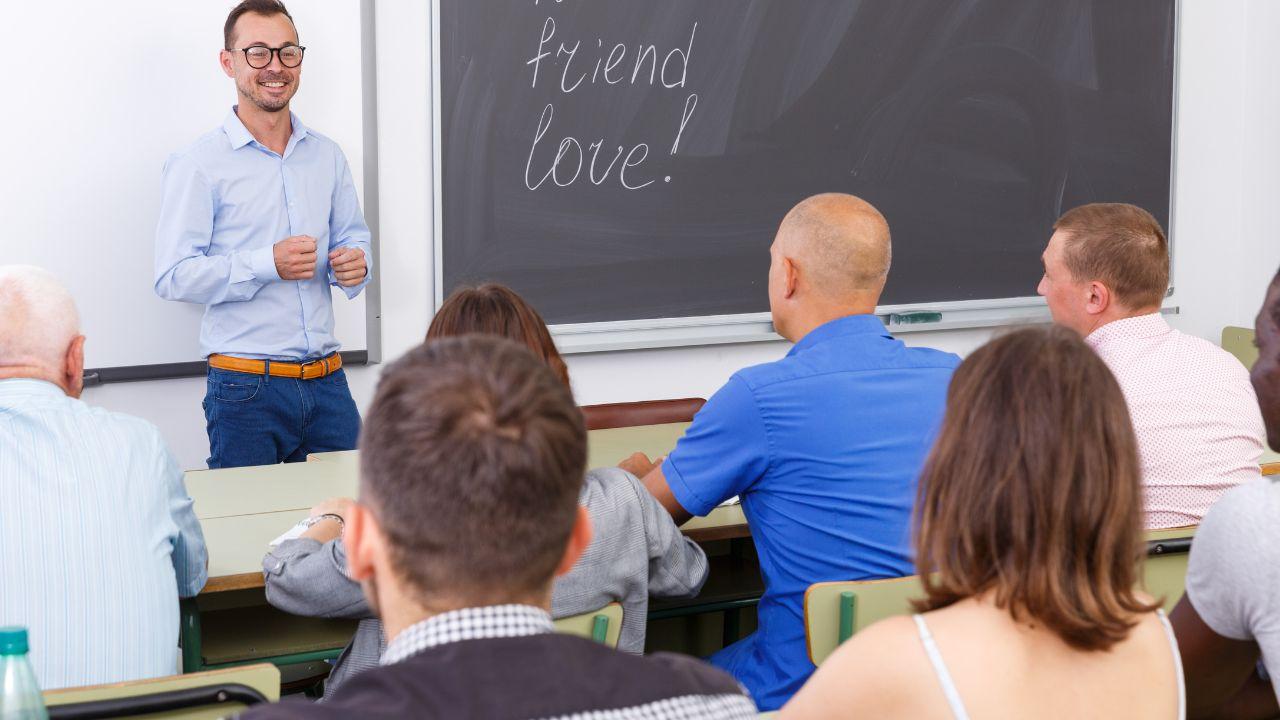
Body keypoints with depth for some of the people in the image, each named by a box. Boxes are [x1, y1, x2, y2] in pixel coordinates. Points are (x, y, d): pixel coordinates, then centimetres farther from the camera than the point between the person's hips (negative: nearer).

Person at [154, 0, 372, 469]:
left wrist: (354, 264, -2)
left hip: (327, 380, 5)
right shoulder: (200, 164, -4)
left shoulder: (327, 157, 14)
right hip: (246, 388, -5)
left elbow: (353, 238, 22)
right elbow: (173, 276, -11)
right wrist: (267, 265, -20)